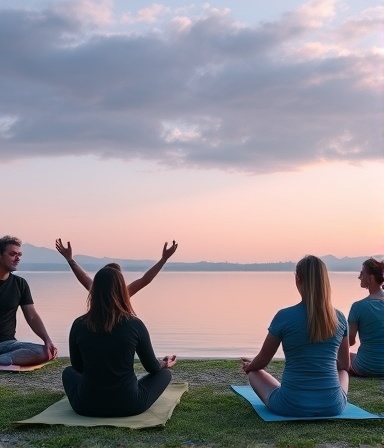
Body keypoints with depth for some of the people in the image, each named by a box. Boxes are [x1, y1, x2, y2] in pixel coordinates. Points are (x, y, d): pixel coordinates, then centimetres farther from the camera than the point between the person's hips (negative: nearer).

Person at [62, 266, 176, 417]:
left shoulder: (79, 325, -9)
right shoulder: (134, 325, -13)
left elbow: (78, 367, 8)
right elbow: (153, 367, 1)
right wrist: (165, 364, 25)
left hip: (87, 407, 2)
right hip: (128, 406, -1)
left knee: (68, 372, 32)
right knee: (165, 373, 22)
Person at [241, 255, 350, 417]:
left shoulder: (284, 317, -13)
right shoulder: (339, 318, -2)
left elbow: (262, 362, 1)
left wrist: (248, 366, 24)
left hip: (292, 406, -3)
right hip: (332, 407, 4)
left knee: (254, 372, 25)